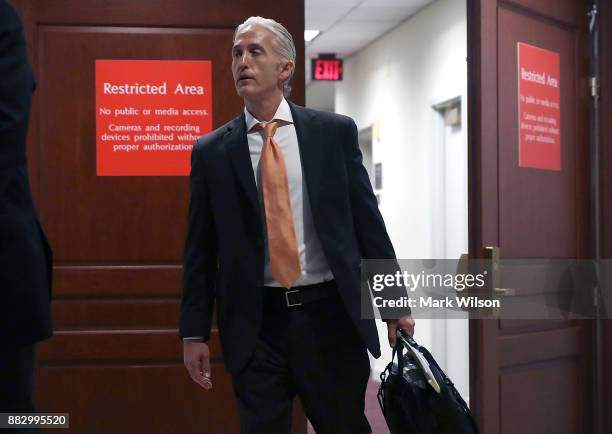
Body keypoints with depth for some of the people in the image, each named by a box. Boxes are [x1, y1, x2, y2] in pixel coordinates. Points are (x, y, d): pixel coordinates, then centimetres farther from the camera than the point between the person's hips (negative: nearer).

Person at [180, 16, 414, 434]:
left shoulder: (335, 132, 3)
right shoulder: (211, 151, 4)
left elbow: (368, 222, 4)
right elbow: (201, 250, 5)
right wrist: (195, 333, 2)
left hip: (331, 314, 0)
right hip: (255, 324, 0)